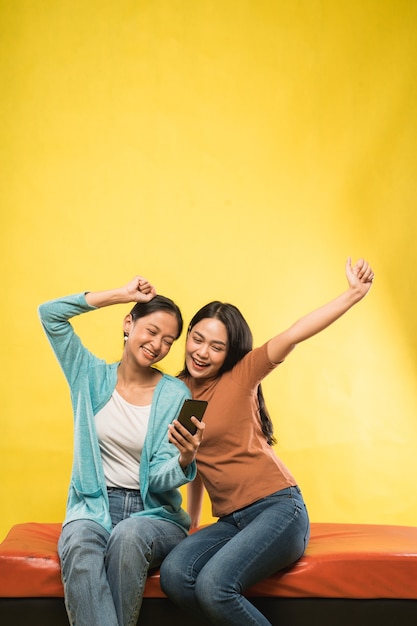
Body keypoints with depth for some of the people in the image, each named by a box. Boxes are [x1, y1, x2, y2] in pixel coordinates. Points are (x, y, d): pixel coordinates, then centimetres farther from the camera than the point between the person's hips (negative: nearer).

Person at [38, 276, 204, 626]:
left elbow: (158, 480, -5)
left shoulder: (176, 395, 1)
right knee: (79, 544, -35)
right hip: (94, 507, 1)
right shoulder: (93, 376, 7)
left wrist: (186, 459, -29)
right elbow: (50, 314, -1)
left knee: (128, 536, -36)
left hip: (153, 512, 0)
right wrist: (123, 294, 0)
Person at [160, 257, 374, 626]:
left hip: (278, 508, -5)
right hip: (231, 520, 5)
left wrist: (354, 293, -24)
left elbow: (292, 336, -15)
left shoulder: (241, 375, -2)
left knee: (213, 585, -27)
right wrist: (192, 522, 19)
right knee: (174, 573, -23)